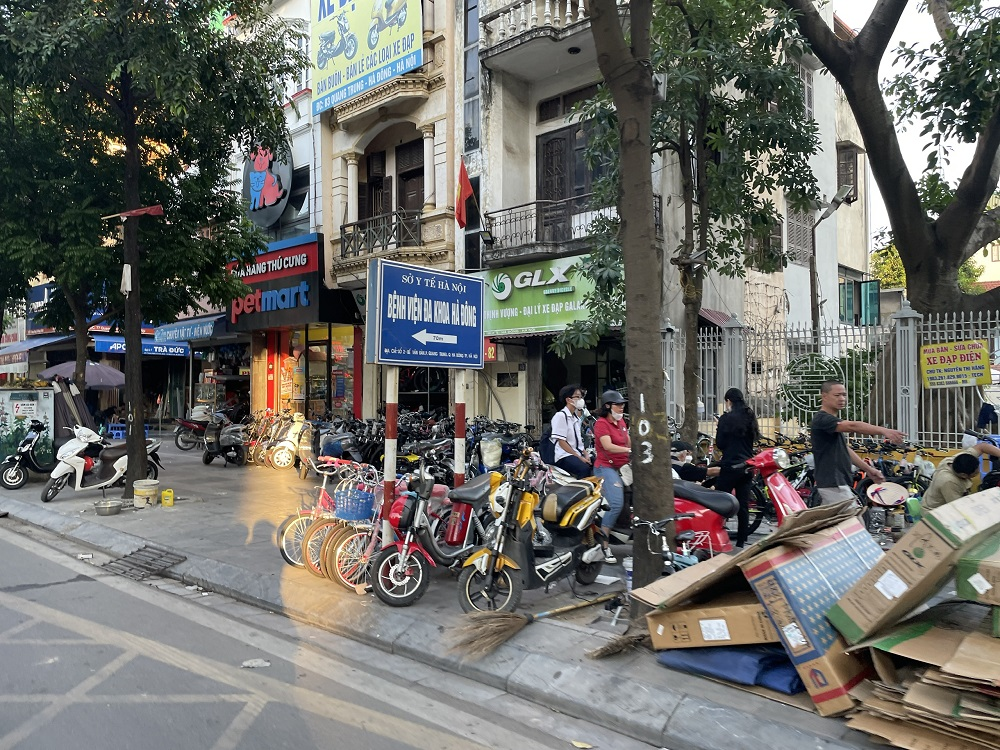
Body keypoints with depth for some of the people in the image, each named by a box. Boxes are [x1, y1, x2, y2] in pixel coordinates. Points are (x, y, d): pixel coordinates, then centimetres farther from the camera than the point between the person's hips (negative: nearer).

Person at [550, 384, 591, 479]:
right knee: (585, 469, -33)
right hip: (564, 456, -8)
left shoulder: (576, 417, 20)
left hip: (578, 454, 8)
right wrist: (579, 458, -15)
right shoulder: (560, 416, -8)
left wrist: (585, 455, 3)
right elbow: (561, 442, -13)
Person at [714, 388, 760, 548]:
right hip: (747, 466, 7)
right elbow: (755, 438, 19)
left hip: (731, 465, -6)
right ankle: (741, 543, 10)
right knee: (743, 505, 7)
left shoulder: (726, 418, -10)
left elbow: (719, 443, -8)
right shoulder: (750, 417, 9)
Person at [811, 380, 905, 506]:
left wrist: (868, 469, 16)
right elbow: (852, 426, -32)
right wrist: (883, 431, -43)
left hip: (839, 482, 10)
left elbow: (845, 450, 21)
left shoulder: (833, 420, 17)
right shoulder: (822, 419, -16)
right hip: (833, 484, -10)